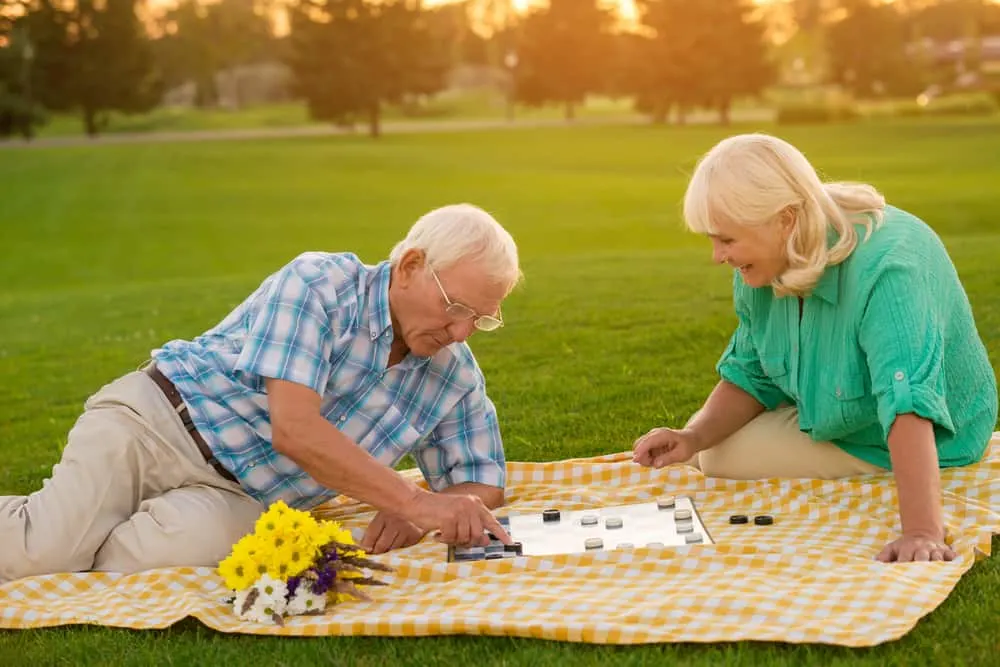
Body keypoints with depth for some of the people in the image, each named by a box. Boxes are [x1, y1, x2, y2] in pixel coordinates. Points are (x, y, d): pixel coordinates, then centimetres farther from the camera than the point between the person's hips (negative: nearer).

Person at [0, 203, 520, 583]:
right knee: (45, 547, -27)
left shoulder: (456, 376, 2)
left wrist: (415, 515, -12)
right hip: (156, 423, -4)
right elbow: (295, 431, -26)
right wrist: (415, 501, -28)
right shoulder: (318, 284, -16)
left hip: (240, 499, 5)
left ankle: (44, 553, -3)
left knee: (180, 548, -29)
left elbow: (484, 484, 10)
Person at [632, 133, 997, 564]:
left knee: (723, 458, -13)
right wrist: (694, 437, -22)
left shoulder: (886, 270, -37)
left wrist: (922, 532, -57)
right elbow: (750, 375, -3)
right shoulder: (764, 264, -14)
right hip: (826, 413, 8)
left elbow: (910, 404, -47)